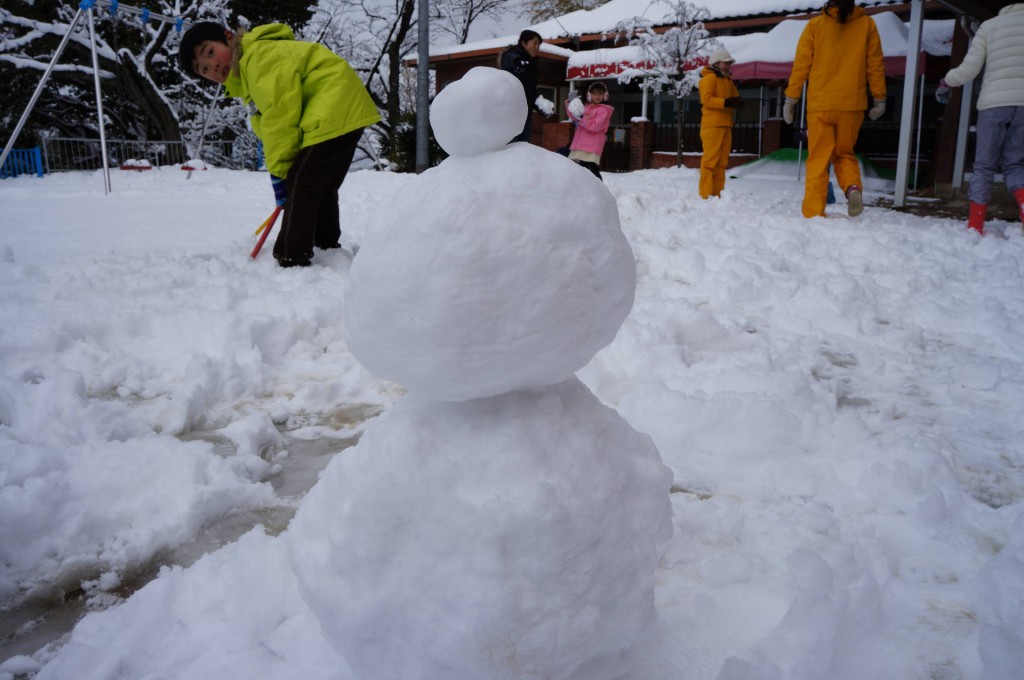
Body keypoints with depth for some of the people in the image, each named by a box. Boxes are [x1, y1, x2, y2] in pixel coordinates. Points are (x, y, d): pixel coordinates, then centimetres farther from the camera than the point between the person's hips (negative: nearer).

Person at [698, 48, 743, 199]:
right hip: (712, 125, -8)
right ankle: (706, 194, -12)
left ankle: (717, 193, 8)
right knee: (710, 160, -11)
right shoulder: (709, 78, -3)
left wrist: (737, 102, -4)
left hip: (725, 125, 8)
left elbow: (735, 96, 21)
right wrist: (726, 102, -24)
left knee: (722, 161, 6)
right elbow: (707, 99, -14)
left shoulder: (729, 81, 24)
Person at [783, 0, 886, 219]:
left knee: (818, 159, 2)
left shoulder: (815, 25, 2)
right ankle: (853, 187, -12)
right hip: (852, 104, 2)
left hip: (820, 104, -1)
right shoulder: (867, 24, 7)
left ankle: (813, 213, -6)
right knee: (844, 153, 17)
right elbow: (875, 65, 6)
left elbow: (801, 65, 1)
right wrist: (879, 99, 12)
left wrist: (791, 98, 7)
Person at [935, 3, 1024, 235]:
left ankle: (975, 227, 2)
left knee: (984, 165, 6)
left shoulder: (989, 25, 10)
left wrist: (945, 82, 21)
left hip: (993, 103, 0)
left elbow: (968, 69, 4)